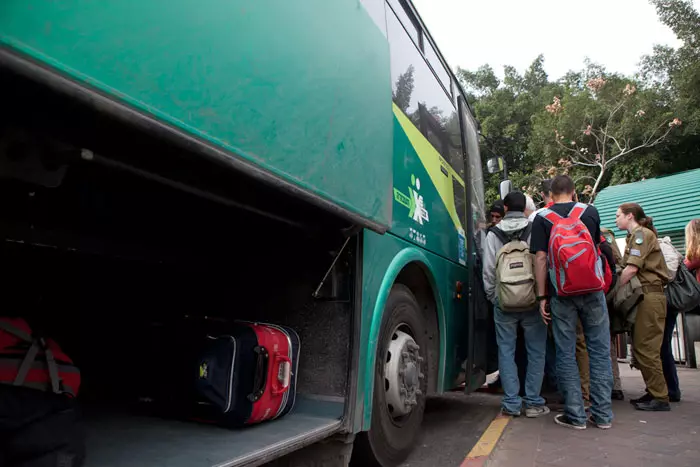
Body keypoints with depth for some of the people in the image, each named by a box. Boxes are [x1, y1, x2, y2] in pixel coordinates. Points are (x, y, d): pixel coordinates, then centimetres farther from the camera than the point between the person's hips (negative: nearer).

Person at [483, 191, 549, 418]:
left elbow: (488, 269, 0)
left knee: (506, 351, 7)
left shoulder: (493, 234, 2)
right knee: (535, 352, 9)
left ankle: (511, 403, 10)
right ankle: (533, 402, 13)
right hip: (533, 300, 0)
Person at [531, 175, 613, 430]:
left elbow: (540, 258, -7)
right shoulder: (590, 212, 5)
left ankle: (575, 415, 9)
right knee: (599, 350, 10)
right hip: (592, 290, 2)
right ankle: (602, 413, 14)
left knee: (566, 354, 6)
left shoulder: (542, 218, -1)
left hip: (561, 293, -1)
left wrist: (542, 296, -4)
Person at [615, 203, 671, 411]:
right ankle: (654, 392, 18)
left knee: (645, 349, -7)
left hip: (650, 296, -9)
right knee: (641, 348, 11)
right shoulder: (635, 236, 20)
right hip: (644, 296, 9)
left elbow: (631, 269, -16)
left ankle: (660, 398, 0)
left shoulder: (642, 234, -7)